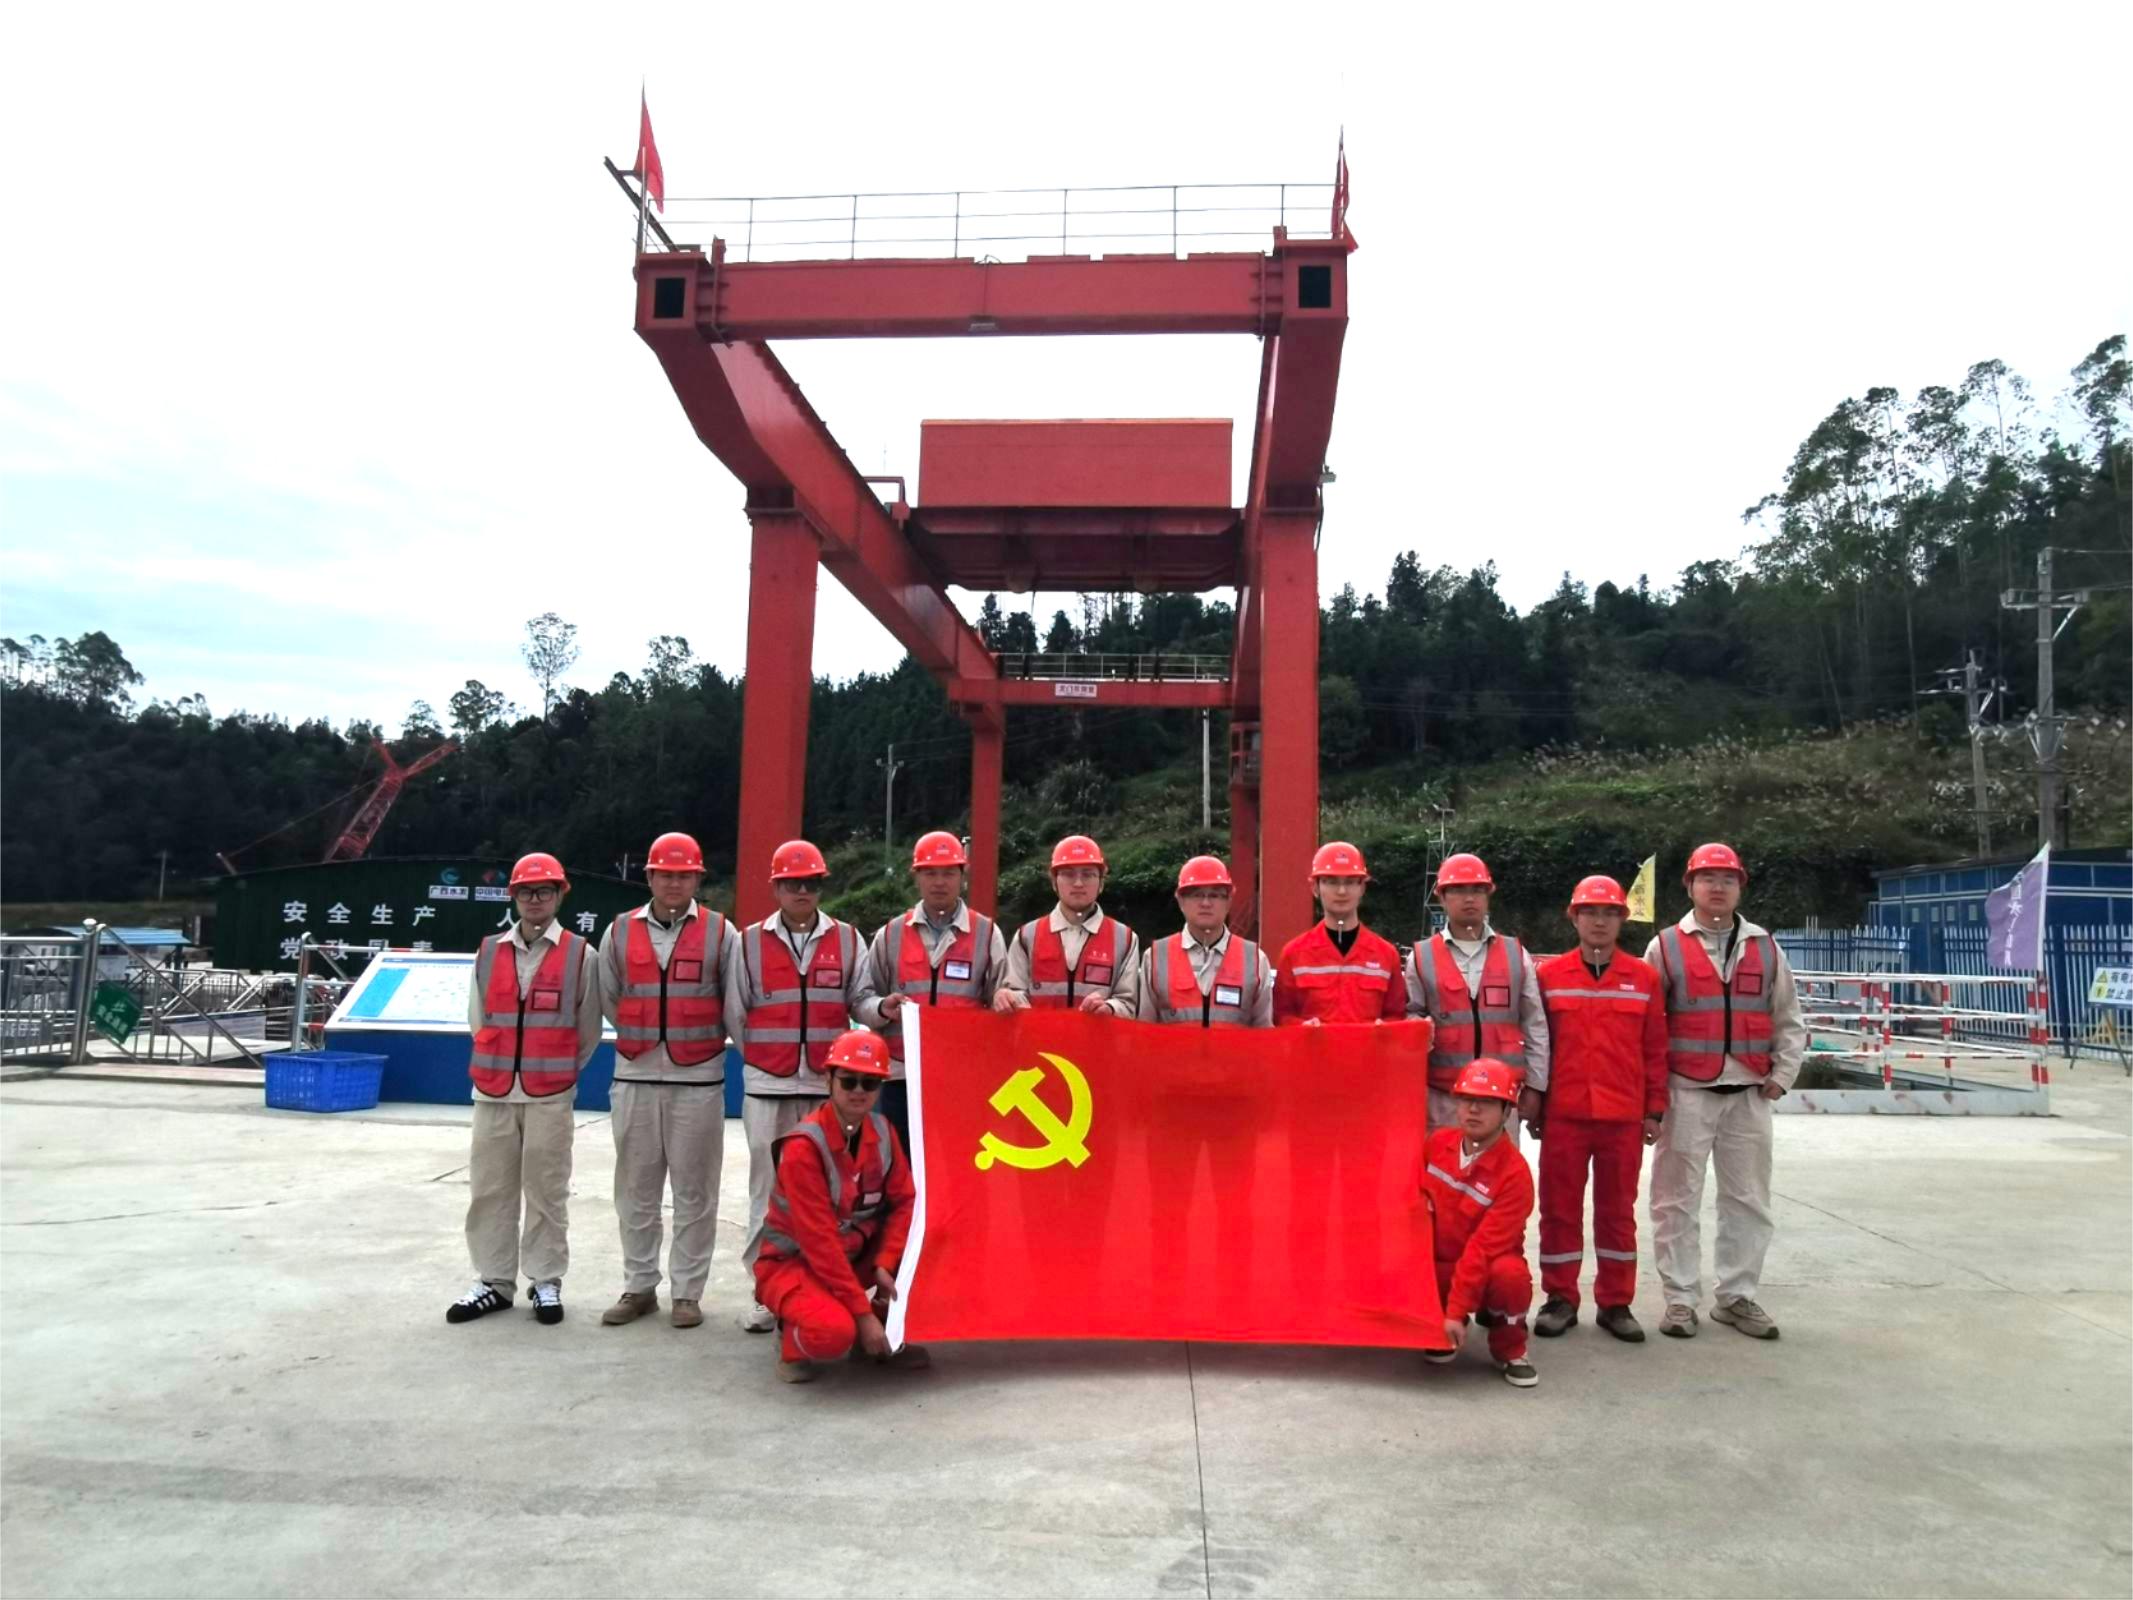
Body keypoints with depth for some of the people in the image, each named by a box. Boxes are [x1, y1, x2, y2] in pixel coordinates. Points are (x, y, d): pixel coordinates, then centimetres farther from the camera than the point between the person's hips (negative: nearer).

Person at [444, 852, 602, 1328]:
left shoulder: (579, 955, -1)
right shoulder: (488, 952, 7)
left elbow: (588, 1032, 7)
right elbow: (478, 1020, 16)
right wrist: (499, 1068, 13)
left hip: (550, 1096, -3)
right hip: (493, 1093, 3)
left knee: (547, 1190, 3)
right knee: (489, 1189, 7)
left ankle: (546, 1282, 13)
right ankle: (494, 1282, 18)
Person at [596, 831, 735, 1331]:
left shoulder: (720, 933, 0)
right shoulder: (619, 933, 6)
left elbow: (734, 1006, 3)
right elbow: (611, 1002, 13)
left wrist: (701, 1043, 7)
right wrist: (644, 1041, 13)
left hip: (698, 1080, -2)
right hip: (634, 1077, 2)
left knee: (694, 1191, 3)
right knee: (636, 1190, 10)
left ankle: (687, 1291, 13)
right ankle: (639, 1286, 21)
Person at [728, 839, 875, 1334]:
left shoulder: (847, 939, 7)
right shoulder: (750, 941, 5)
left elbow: (860, 999, 4)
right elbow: (735, 1011, 7)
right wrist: (760, 1058, 8)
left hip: (827, 1086, 1)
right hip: (767, 1087, 0)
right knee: (769, 1189, 4)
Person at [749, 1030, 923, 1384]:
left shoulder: (882, 1131, -5)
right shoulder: (803, 1146, -26)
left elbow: (905, 1200, -2)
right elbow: (818, 1240, -26)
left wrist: (884, 1265, -18)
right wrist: (863, 1312, -25)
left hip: (855, 1254, 6)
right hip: (791, 1261, -6)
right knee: (835, 1331, -34)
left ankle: (889, 1331, 5)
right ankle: (792, 1340, 1)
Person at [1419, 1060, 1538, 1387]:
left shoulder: (1514, 1172, -22)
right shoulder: (1437, 1142, -5)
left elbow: (1485, 1247, -25)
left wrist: (1457, 1311, -27)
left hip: (1487, 1267, -4)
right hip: (1438, 1266, 4)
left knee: (1510, 1274, -37)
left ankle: (1508, 1350, -5)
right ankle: (1440, 1333, 13)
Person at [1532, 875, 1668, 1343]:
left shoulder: (1643, 978, 4)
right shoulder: (1549, 975, 1)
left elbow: (1655, 1049, 6)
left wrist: (1655, 1109, 5)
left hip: (1624, 1116, 1)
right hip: (1563, 1114, -1)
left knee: (1617, 1208, 10)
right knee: (1559, 1207, 6)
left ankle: (1616, 1303, 21)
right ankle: (1560, 1299, 17)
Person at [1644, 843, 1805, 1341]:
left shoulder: (1765, 948, 9)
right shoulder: (1667, 946, 1)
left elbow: (1788, 1020, 15)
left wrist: (1782, 1074, 5)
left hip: (1749, 1093, 3)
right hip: (1686, 1093, -3)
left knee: (1748, 1198, 9)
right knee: (1678, 1198, 1)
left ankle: (1738, 1296, 21)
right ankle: (1680, 1298, 10)